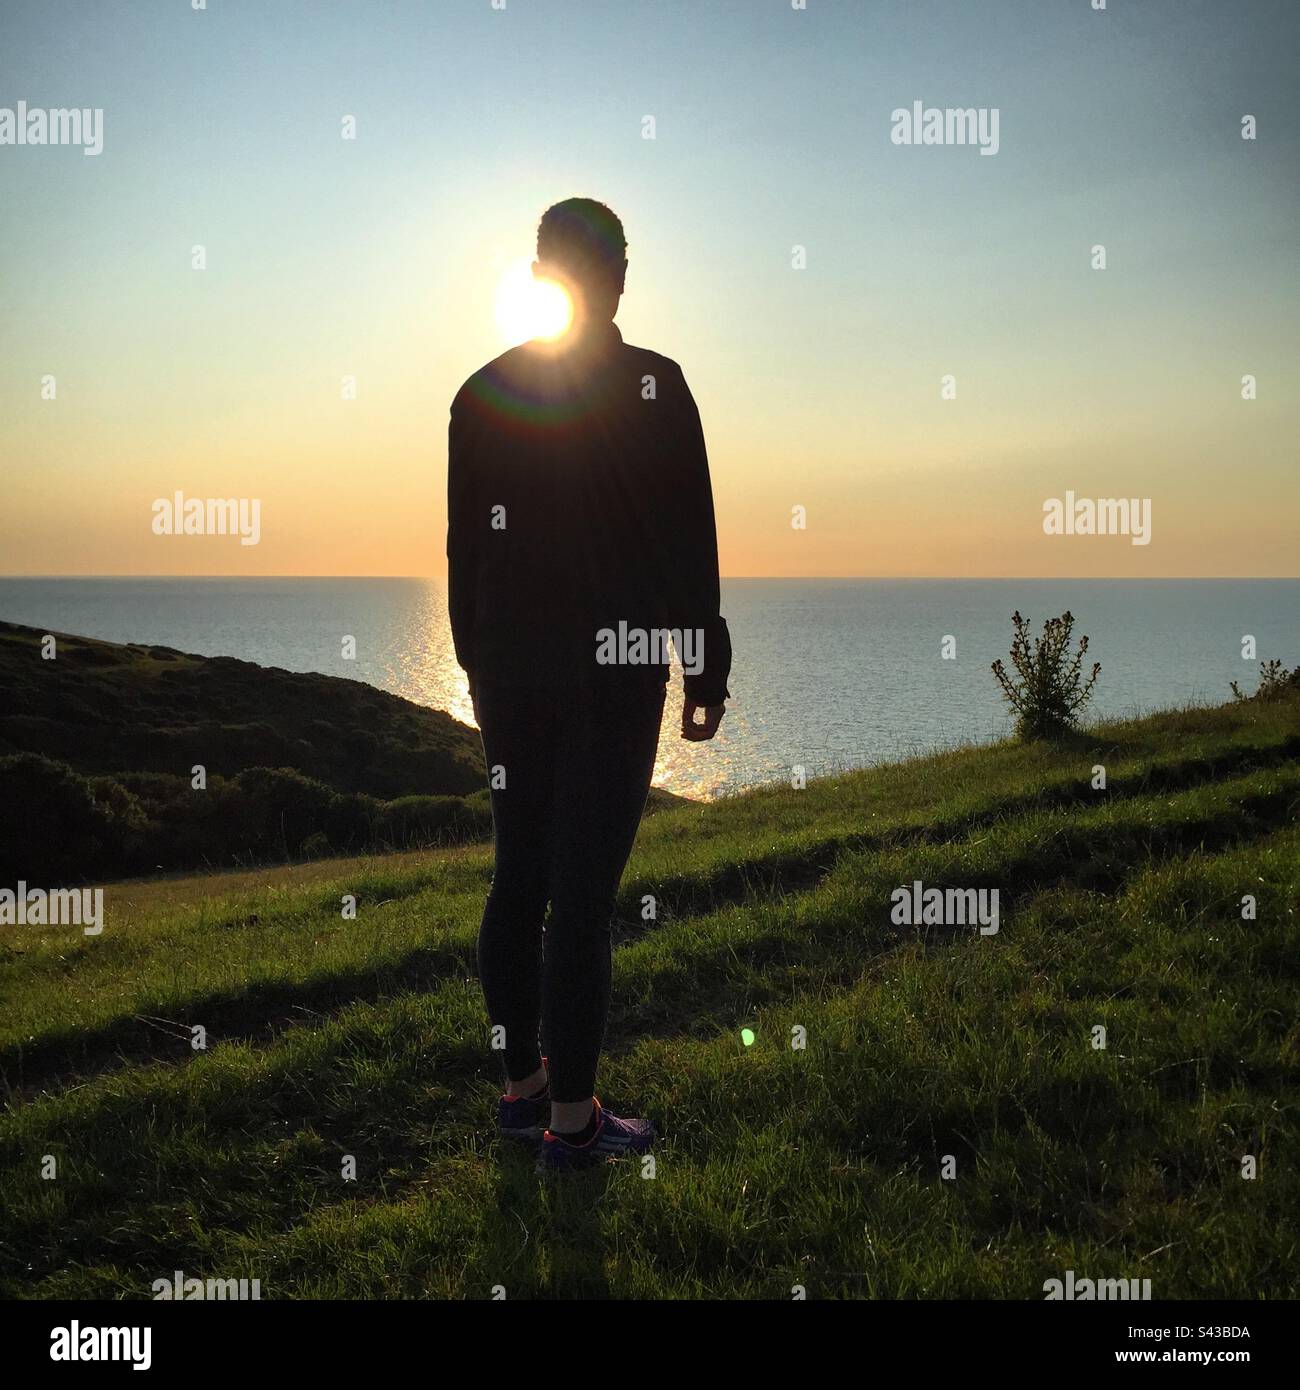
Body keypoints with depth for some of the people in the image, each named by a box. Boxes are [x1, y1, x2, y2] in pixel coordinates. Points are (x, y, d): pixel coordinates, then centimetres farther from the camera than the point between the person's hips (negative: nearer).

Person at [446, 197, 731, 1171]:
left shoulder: (483, 390, 5)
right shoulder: (655, 387, -8)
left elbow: (464, 543, 9)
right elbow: (689, 543, -8)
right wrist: (708, 671, 0)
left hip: (510, 667, 5)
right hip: (614, 666, -5)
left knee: (518, 881, 14)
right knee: (584, 895, -1)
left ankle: (522, 1087, 26)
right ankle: (571, 1119, 8)